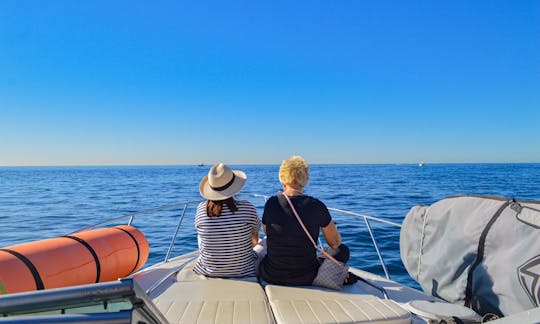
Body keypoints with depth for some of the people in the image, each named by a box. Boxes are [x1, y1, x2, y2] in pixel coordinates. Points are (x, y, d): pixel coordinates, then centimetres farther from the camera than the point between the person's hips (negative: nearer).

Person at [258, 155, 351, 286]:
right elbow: (336, 243, -2)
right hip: (306, 279, -2)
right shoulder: (317, 206, -15)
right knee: (343, 250, 23)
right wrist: (331, 226, 21)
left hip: (270, 276, 2)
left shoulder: (271, 203, -10)